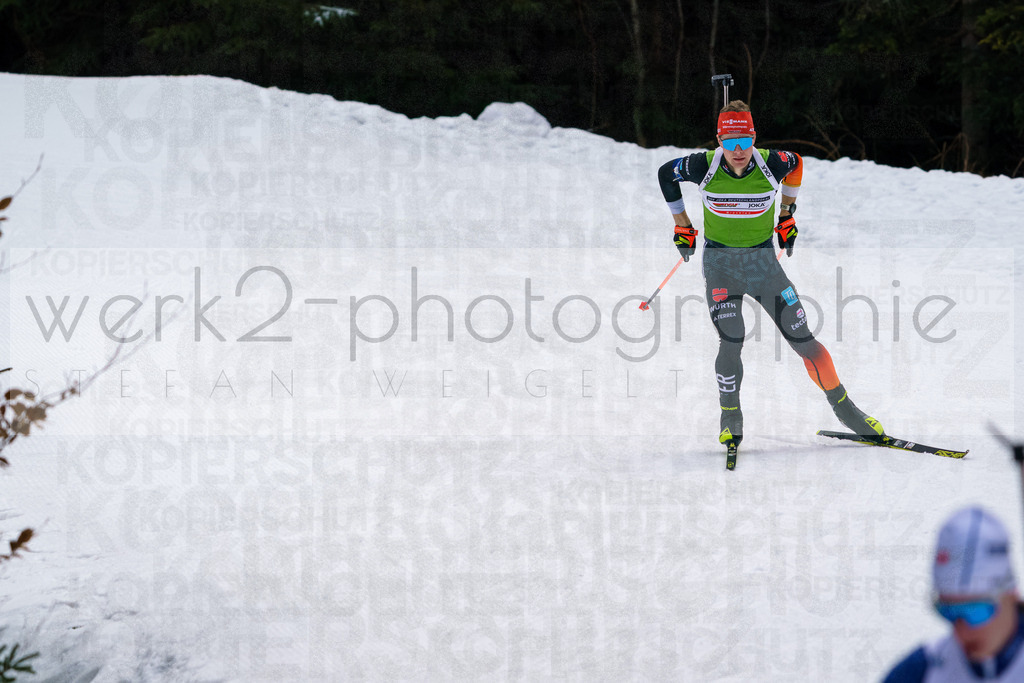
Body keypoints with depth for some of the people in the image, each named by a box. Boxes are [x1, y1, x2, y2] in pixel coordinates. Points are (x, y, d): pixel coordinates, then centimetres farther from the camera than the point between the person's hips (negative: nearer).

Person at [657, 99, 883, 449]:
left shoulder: (771, 164, -17)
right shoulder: (704, 167, -18)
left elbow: (796, 163, 9)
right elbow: (665, 174, 3)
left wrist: (787, 213, 14)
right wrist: (682, 224, 9)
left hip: (762, 261, 1)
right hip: (720, 262, -1)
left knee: (802, 338, -2)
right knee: (731, 342, -17)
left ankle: (842, 405, 14)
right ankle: (730, 416, 4)